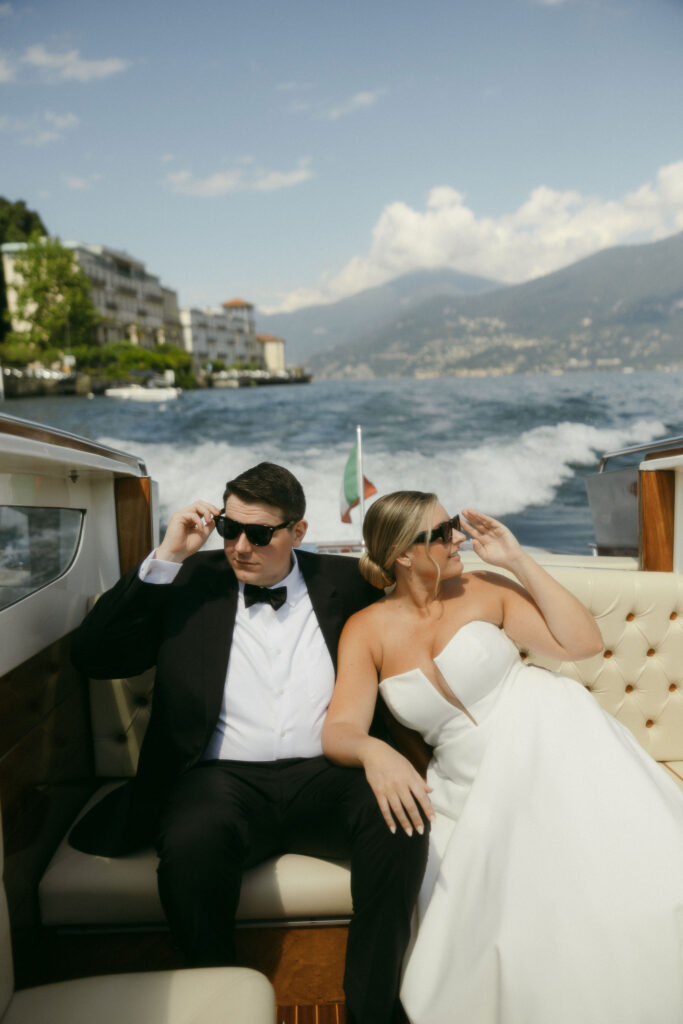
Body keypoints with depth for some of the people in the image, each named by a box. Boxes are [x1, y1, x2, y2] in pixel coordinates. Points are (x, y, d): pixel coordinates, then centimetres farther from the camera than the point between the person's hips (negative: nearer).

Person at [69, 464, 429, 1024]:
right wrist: (166, 559, -6)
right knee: (190, 845, -34)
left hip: (324, 776, 2)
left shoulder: (343, 582, 10)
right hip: (222, 779, -1)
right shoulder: (192, 582, 7)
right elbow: (93, 656, 1)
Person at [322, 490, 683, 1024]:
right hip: (474, 792, 1)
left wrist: (518, 561, -6)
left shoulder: (484, 591, 1)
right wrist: (372, 751, -33)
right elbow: (340, 729, -9)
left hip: (550, 741, -1)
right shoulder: (367, 629, 0)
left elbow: (584, 642, -1)